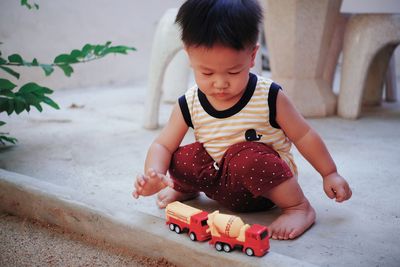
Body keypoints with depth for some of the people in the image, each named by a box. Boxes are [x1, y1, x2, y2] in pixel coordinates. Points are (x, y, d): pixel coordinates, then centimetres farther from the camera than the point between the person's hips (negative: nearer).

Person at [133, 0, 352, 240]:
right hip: (222, 182, 4)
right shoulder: (189, 104, -10)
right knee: (180, 159, -22)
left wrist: (330, 174, -2)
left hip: (266, 178, -3)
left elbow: (303, 135, -7)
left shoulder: (269, 97, -18)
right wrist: (154, 175, -26)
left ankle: (299, 207, -15)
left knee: (248, 157, -36)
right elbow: (162, 146, -5)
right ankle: (185, 188, 15)